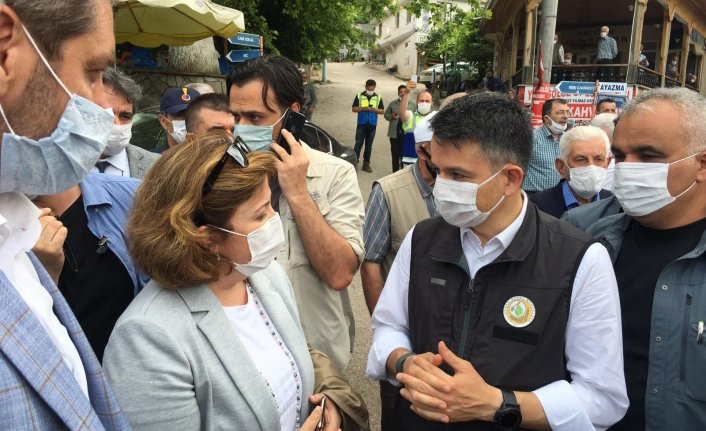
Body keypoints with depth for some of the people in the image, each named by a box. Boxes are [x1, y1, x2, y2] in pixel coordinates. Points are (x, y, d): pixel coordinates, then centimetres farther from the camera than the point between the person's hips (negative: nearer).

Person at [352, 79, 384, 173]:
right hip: (361, 123, -2)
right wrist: (363, 108, -15)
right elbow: (354, 108, 1)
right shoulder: (359, 96, 4)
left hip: (372, 124, 2)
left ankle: (366, 164, 13)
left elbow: (382, 110, 7)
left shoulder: (378, 97, 8)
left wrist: (374, 109, -12)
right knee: (358, 143, -5)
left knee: (369, 145, 7)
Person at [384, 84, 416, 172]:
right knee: (395, 154, 8)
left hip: (407, 133, -2)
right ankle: (395, 172, 18)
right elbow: (386, 115, 12)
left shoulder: (412, 104, 5)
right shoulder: (393, 103, 7)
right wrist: (392, 116, -8)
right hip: (394, 133, 2)